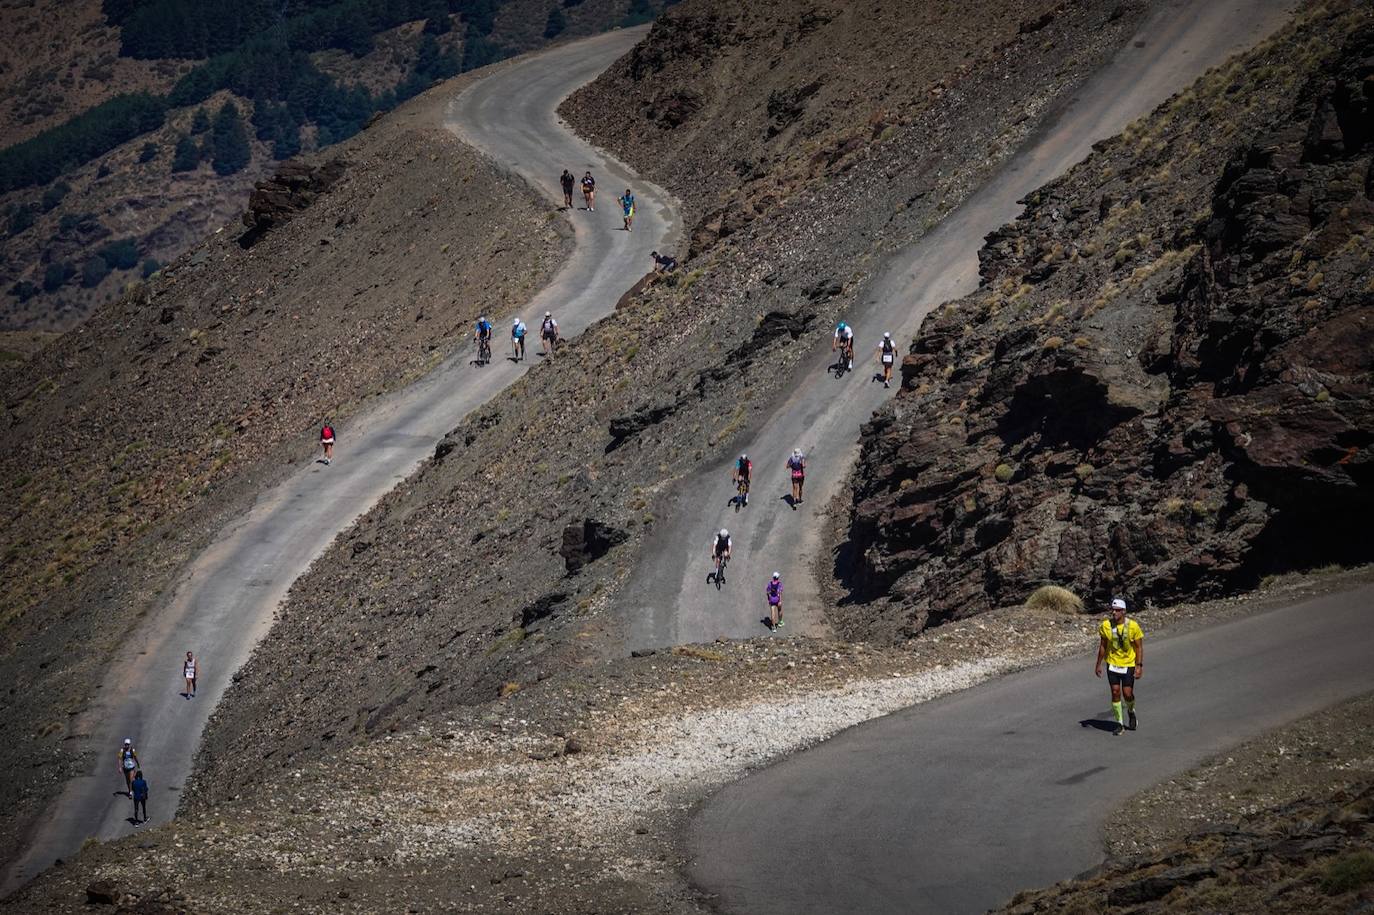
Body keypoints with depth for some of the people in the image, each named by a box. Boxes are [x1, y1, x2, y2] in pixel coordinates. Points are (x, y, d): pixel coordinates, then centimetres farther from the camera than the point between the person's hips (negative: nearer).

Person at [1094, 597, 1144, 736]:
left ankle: (1131, 712, 30)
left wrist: (1139, 666, -12)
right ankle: (1119, 724, 8)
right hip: (1112, 664, 2)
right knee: (1115, 692, -3)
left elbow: (1139, 647, -6)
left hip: (1128, 664, -2)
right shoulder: (1106, 625, -6)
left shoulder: (1133, 626, -13)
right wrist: (1098, 664, 7)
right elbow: (1102, 646, 5)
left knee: (1127, 693, -4)